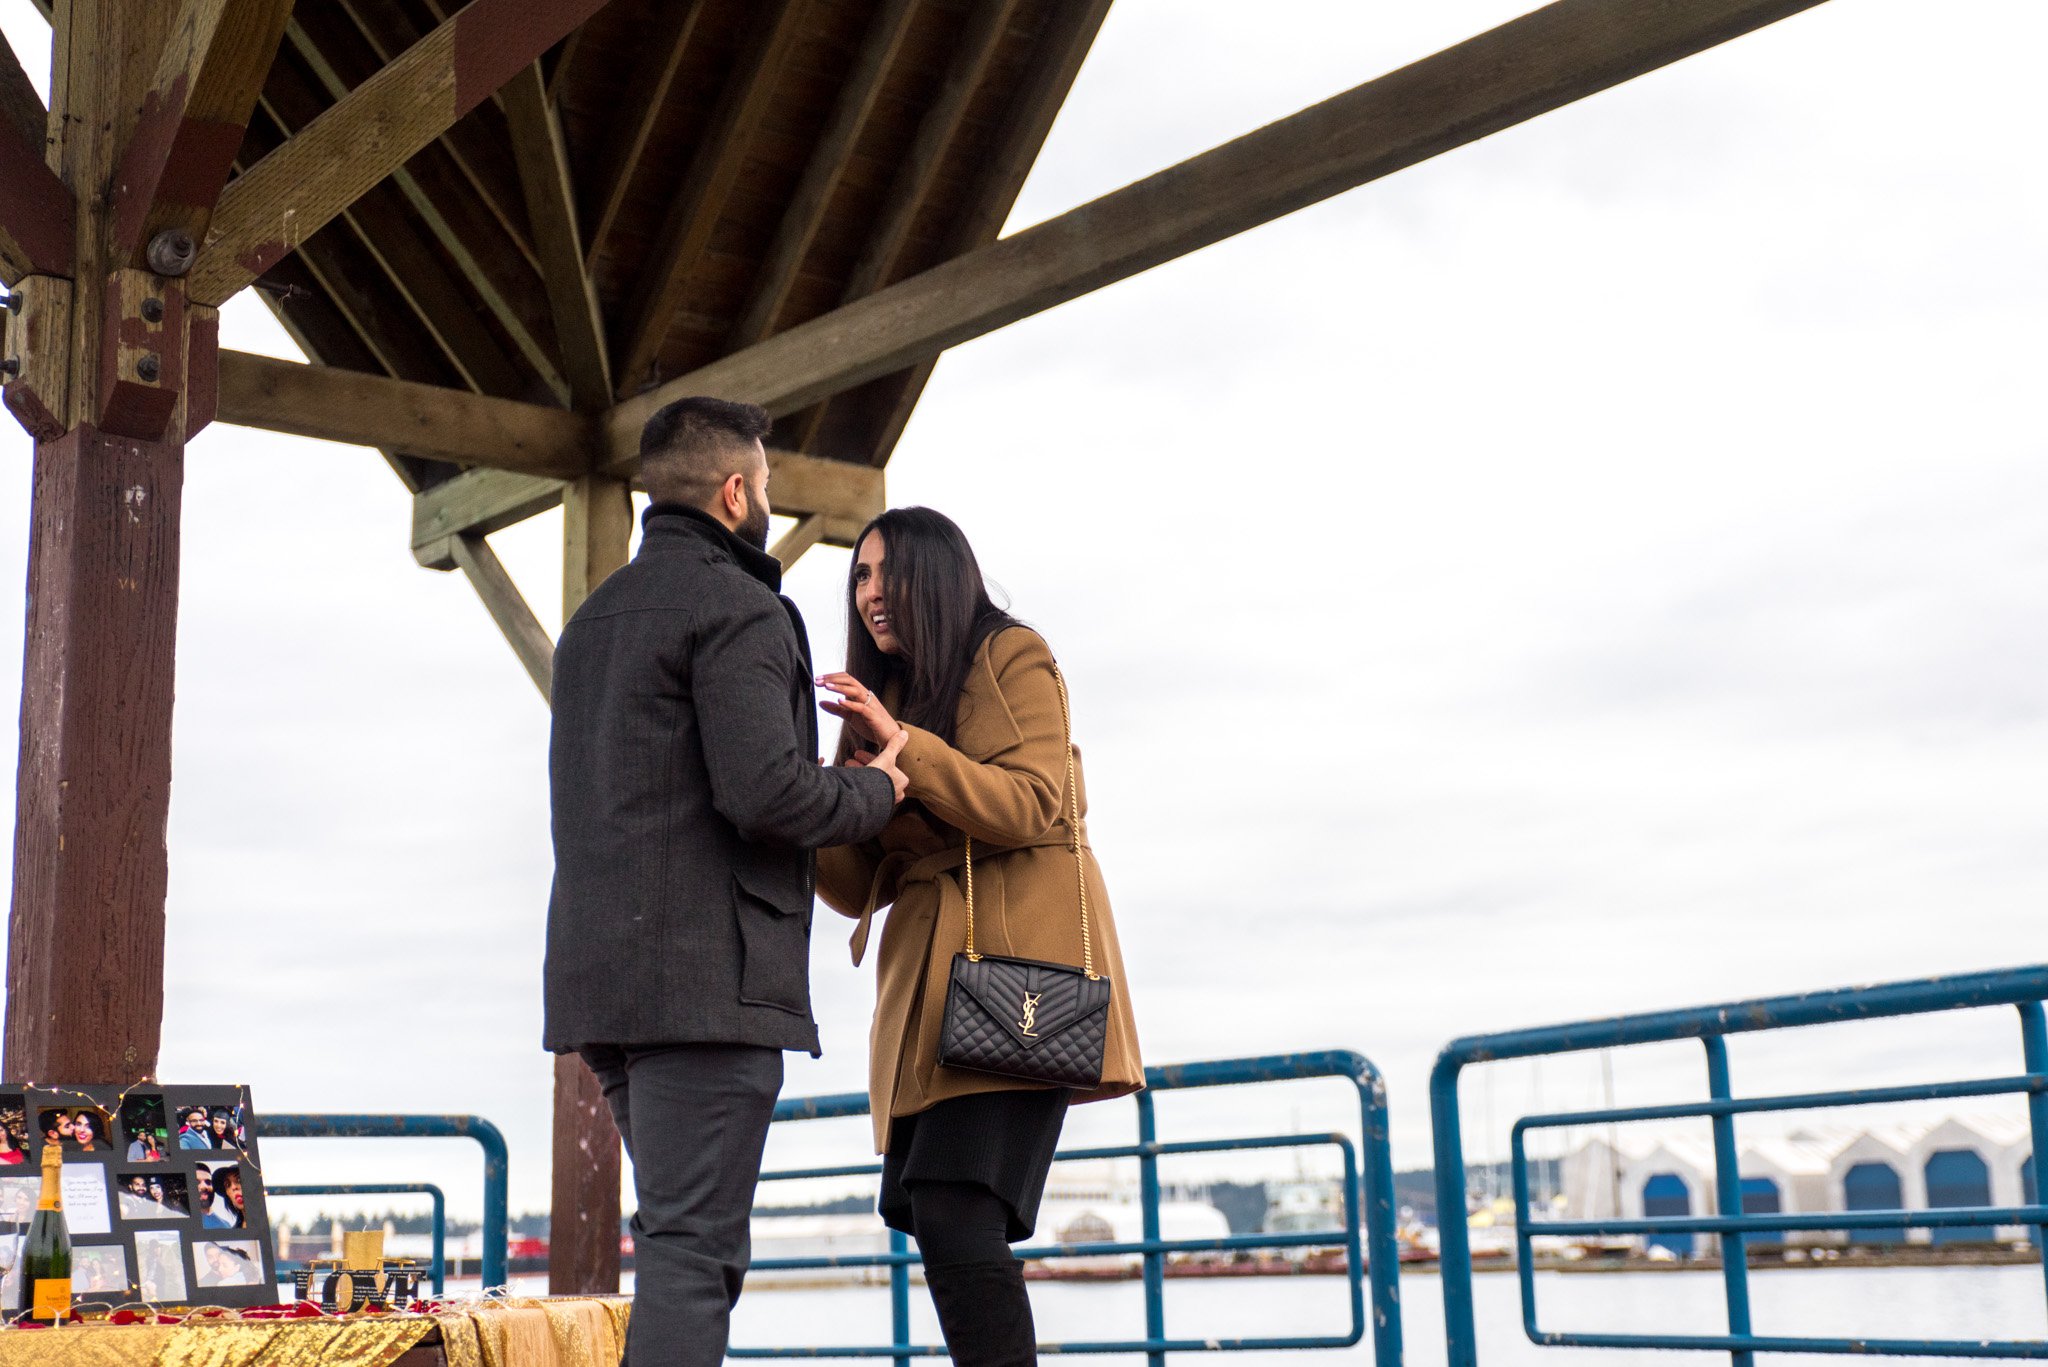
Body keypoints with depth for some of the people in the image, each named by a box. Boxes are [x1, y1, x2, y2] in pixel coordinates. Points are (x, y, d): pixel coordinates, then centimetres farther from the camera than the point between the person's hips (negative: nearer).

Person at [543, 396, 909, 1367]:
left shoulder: (594, 618, 23)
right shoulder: (737, 606, -7)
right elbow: (766, 792, -19)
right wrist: (875, 791, 0)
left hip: (597, 968, 9)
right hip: (706, 974, -9)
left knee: (680, 1241, 15)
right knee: (694, 1250, -9)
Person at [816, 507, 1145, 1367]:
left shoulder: (1014, 658, 4)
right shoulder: (879, 698, 21)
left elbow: (1033, 806, -11)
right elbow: (858, 886, 16)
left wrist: (905, 744, -18)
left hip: (1018, 966, -6)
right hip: (930, 976, 7)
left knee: (957, 1214, -19)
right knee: (936, 1222, -1)